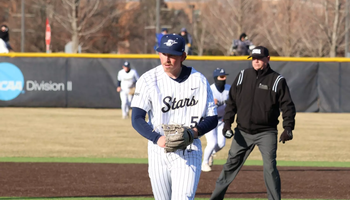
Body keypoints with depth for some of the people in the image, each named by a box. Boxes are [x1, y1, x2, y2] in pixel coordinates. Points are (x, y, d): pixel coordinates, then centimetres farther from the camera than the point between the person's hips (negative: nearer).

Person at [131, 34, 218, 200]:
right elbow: (136, 119, -10)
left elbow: (212, 118, 2)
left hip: (189, 153, -2)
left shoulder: (198, 80, -2)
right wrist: (157, 138, -27)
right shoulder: (148, 80, -4)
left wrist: (195, 131, -20)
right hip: (158, 152, 2)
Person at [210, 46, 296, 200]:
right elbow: (232, 101, 11)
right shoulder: (243, 76, 6)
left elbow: (287, 106, -5)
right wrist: (227, 121, 1)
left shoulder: (277, 80, -4)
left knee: (270, 167, -13)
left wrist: (288, 128, -16)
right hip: (243, 132, 3)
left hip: (266, 133, -3)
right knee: (231, 165, 9)